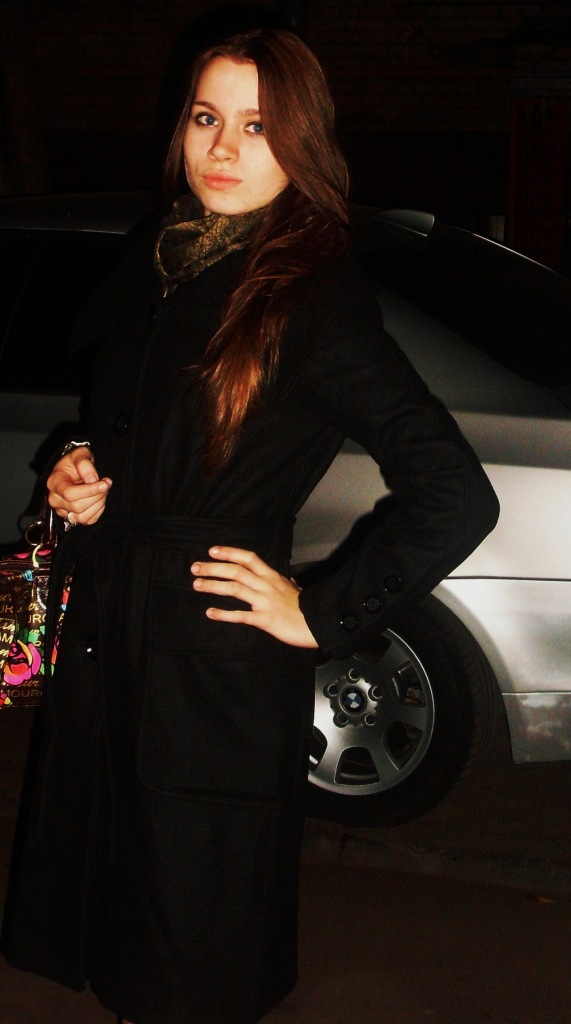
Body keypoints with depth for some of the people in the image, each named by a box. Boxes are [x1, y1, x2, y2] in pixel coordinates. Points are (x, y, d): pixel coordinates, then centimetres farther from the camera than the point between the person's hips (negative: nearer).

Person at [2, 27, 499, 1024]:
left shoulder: (314, 298, -15)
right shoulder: (155, 271, 7)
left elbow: (456, 496, -22)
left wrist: (323, 616, -15)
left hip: (218, 678, -6)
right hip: (106, 644, 7)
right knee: (107, 916, 20)